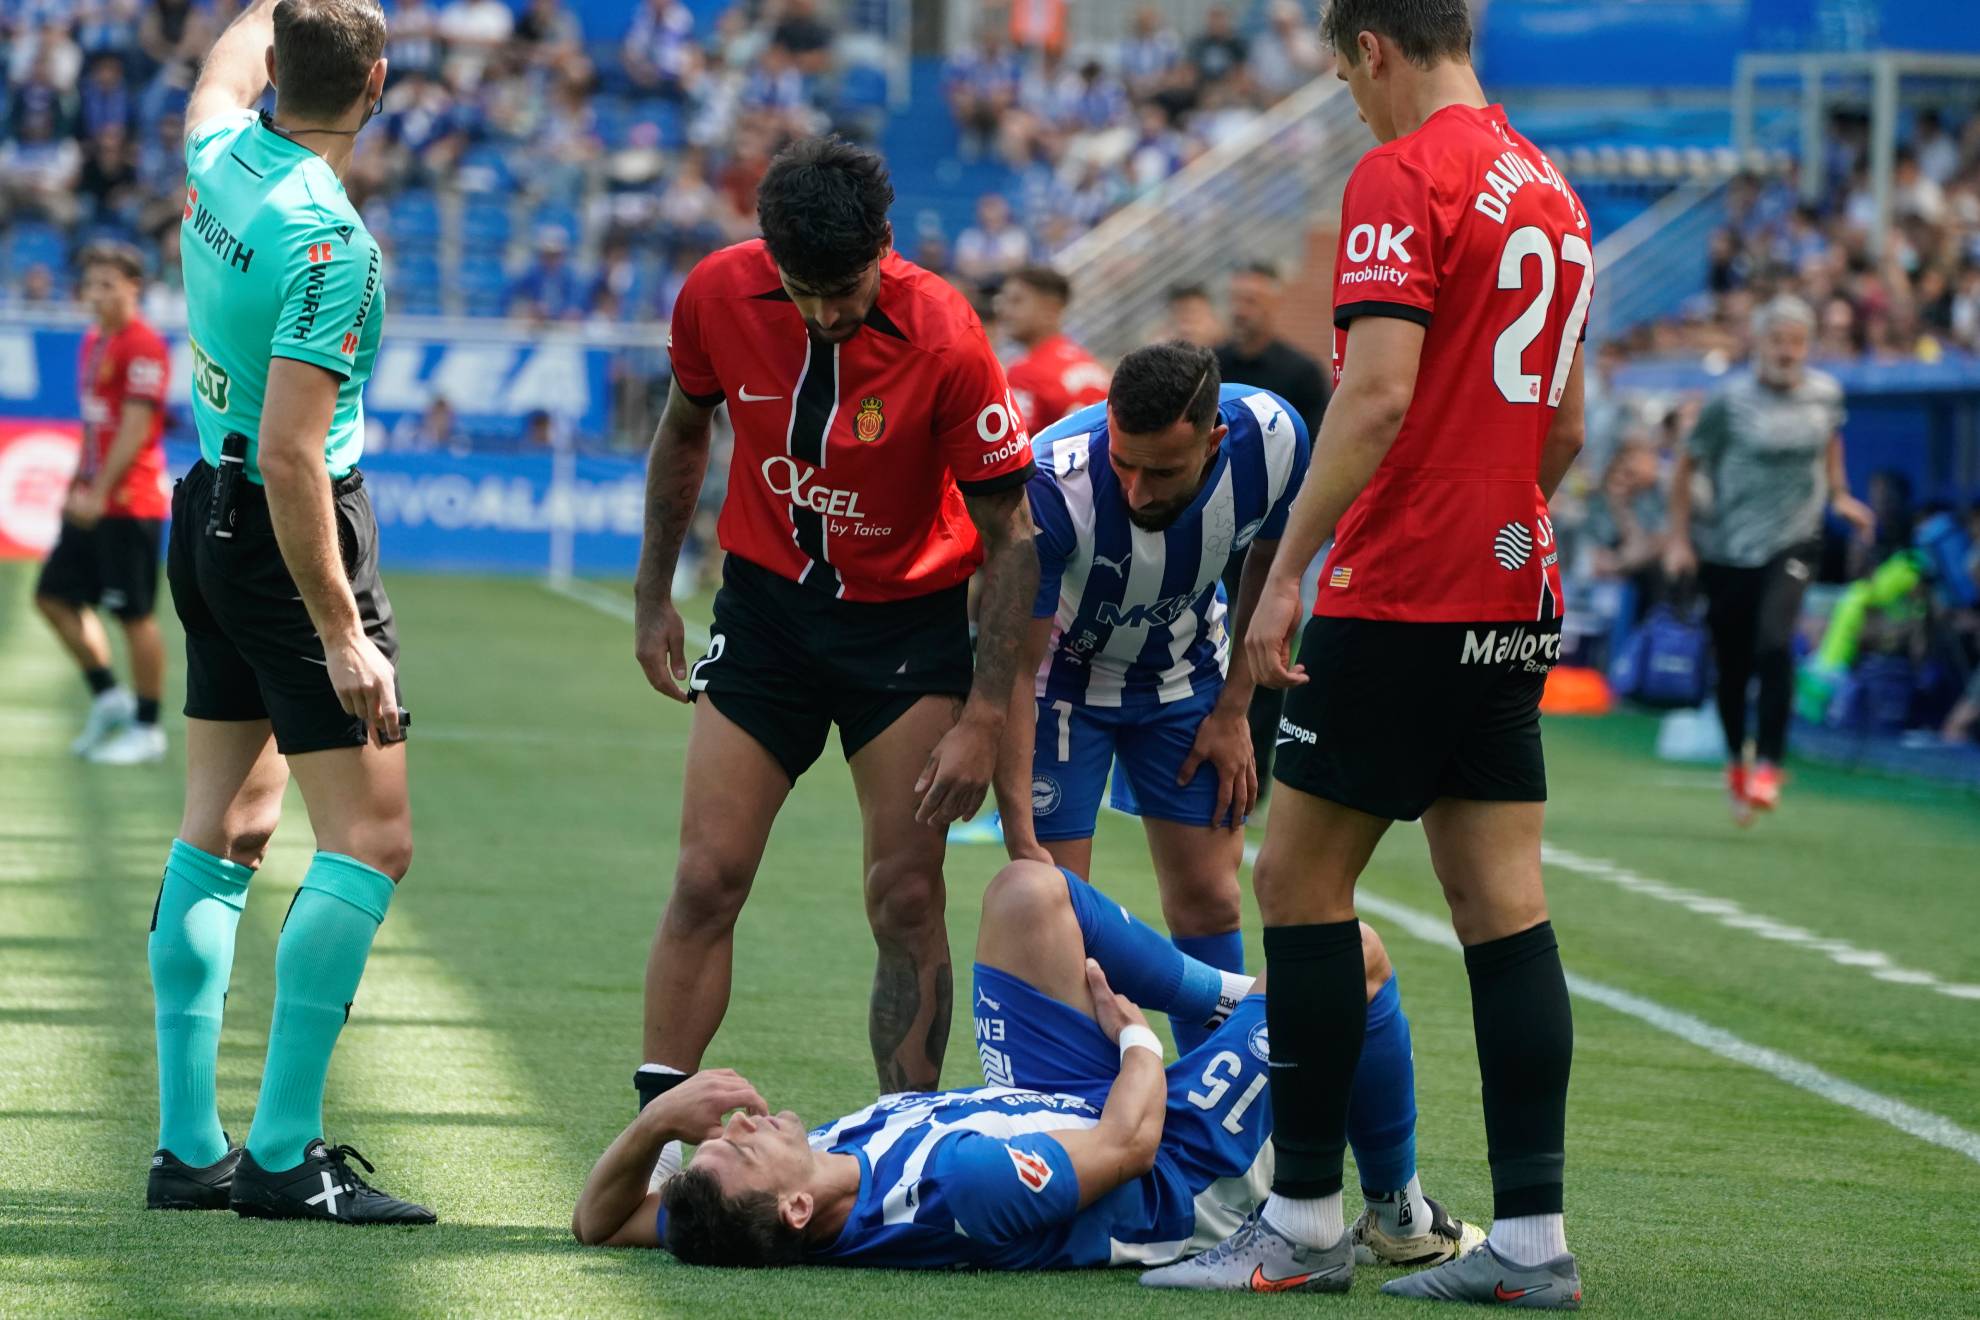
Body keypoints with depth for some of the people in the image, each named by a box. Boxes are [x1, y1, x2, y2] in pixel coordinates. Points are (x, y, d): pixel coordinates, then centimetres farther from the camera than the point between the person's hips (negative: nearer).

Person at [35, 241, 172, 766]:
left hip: (128, 506, -9)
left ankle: (147, 730, 6)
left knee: (136, 615, -2)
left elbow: (134, 427, -19)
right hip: (93, 501, 9)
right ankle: (107, 697, 19)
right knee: (55, 596, 9)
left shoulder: (143, 346, -14)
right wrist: (78, 487, 17)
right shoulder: (94, 342, 13)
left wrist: (99, 493, -21)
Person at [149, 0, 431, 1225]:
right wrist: (343, 633, -23)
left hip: (208, 513, 9)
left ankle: (190, 1144, 13)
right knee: (371, 839, -7)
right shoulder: (329, 239, -24)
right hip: (290, 529, -9)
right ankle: (284, 1154, -9)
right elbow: (292, 451, -25)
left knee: (227, 823, 12)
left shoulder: (221, 158, -1)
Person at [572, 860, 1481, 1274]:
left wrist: (656, 1121, -33)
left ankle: (1231, 996, 35)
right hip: (1185, 1170, -7)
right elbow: (1128, 1142, -34)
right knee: (1350, 952, -4)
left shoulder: (770, 1212, -29)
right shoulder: (953, 1190, -48)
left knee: (1029, 890, 12)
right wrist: (1136, 1033, -14)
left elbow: (599, 1219, -12)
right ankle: (1400, 1217, 21)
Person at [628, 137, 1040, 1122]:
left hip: (907, 622, -2)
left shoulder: (943, 338, -22)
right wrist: (653, 592, 11)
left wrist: (983, 717, -17)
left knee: (906, 899, -6)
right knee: (707, 880, -5)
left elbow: (1010, 533, -14)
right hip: (764, 605, 2)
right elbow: (684, 426, 9)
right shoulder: (718, 294, -13)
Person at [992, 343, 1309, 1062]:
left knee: (1208, 897, 0)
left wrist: (1233, 710, -1)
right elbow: (1013, 667, -29)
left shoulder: (1273, 439, -28)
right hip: (1065, 672, -3)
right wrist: (1021, 839, -32)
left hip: (1184, 669, 3)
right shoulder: (1053, 483, -37)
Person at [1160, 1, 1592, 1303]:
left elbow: (1379, 394, -20)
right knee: (1503, 903, 5)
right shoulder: (1550, 191, 14)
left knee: (1301, 881, 1)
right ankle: (1532, 1234, 3)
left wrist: (1287, 573, -18)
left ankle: (1304, 1221, 3)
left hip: (1400, 598, -8)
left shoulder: (1402, 178, -11)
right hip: (1515, 600, 8)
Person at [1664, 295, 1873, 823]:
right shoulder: (1730, 400, -9)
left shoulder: (1825, 393, 1)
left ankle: (1769, 765, -16)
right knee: (1731, 667, 6)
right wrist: (1679, 539, -5)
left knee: (1775, 644, -22)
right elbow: (1686, 467, 0)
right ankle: (1737, 761, 32)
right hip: (1727, 551, -1)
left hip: (1792, 543, 1)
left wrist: (1839, 494, 12)